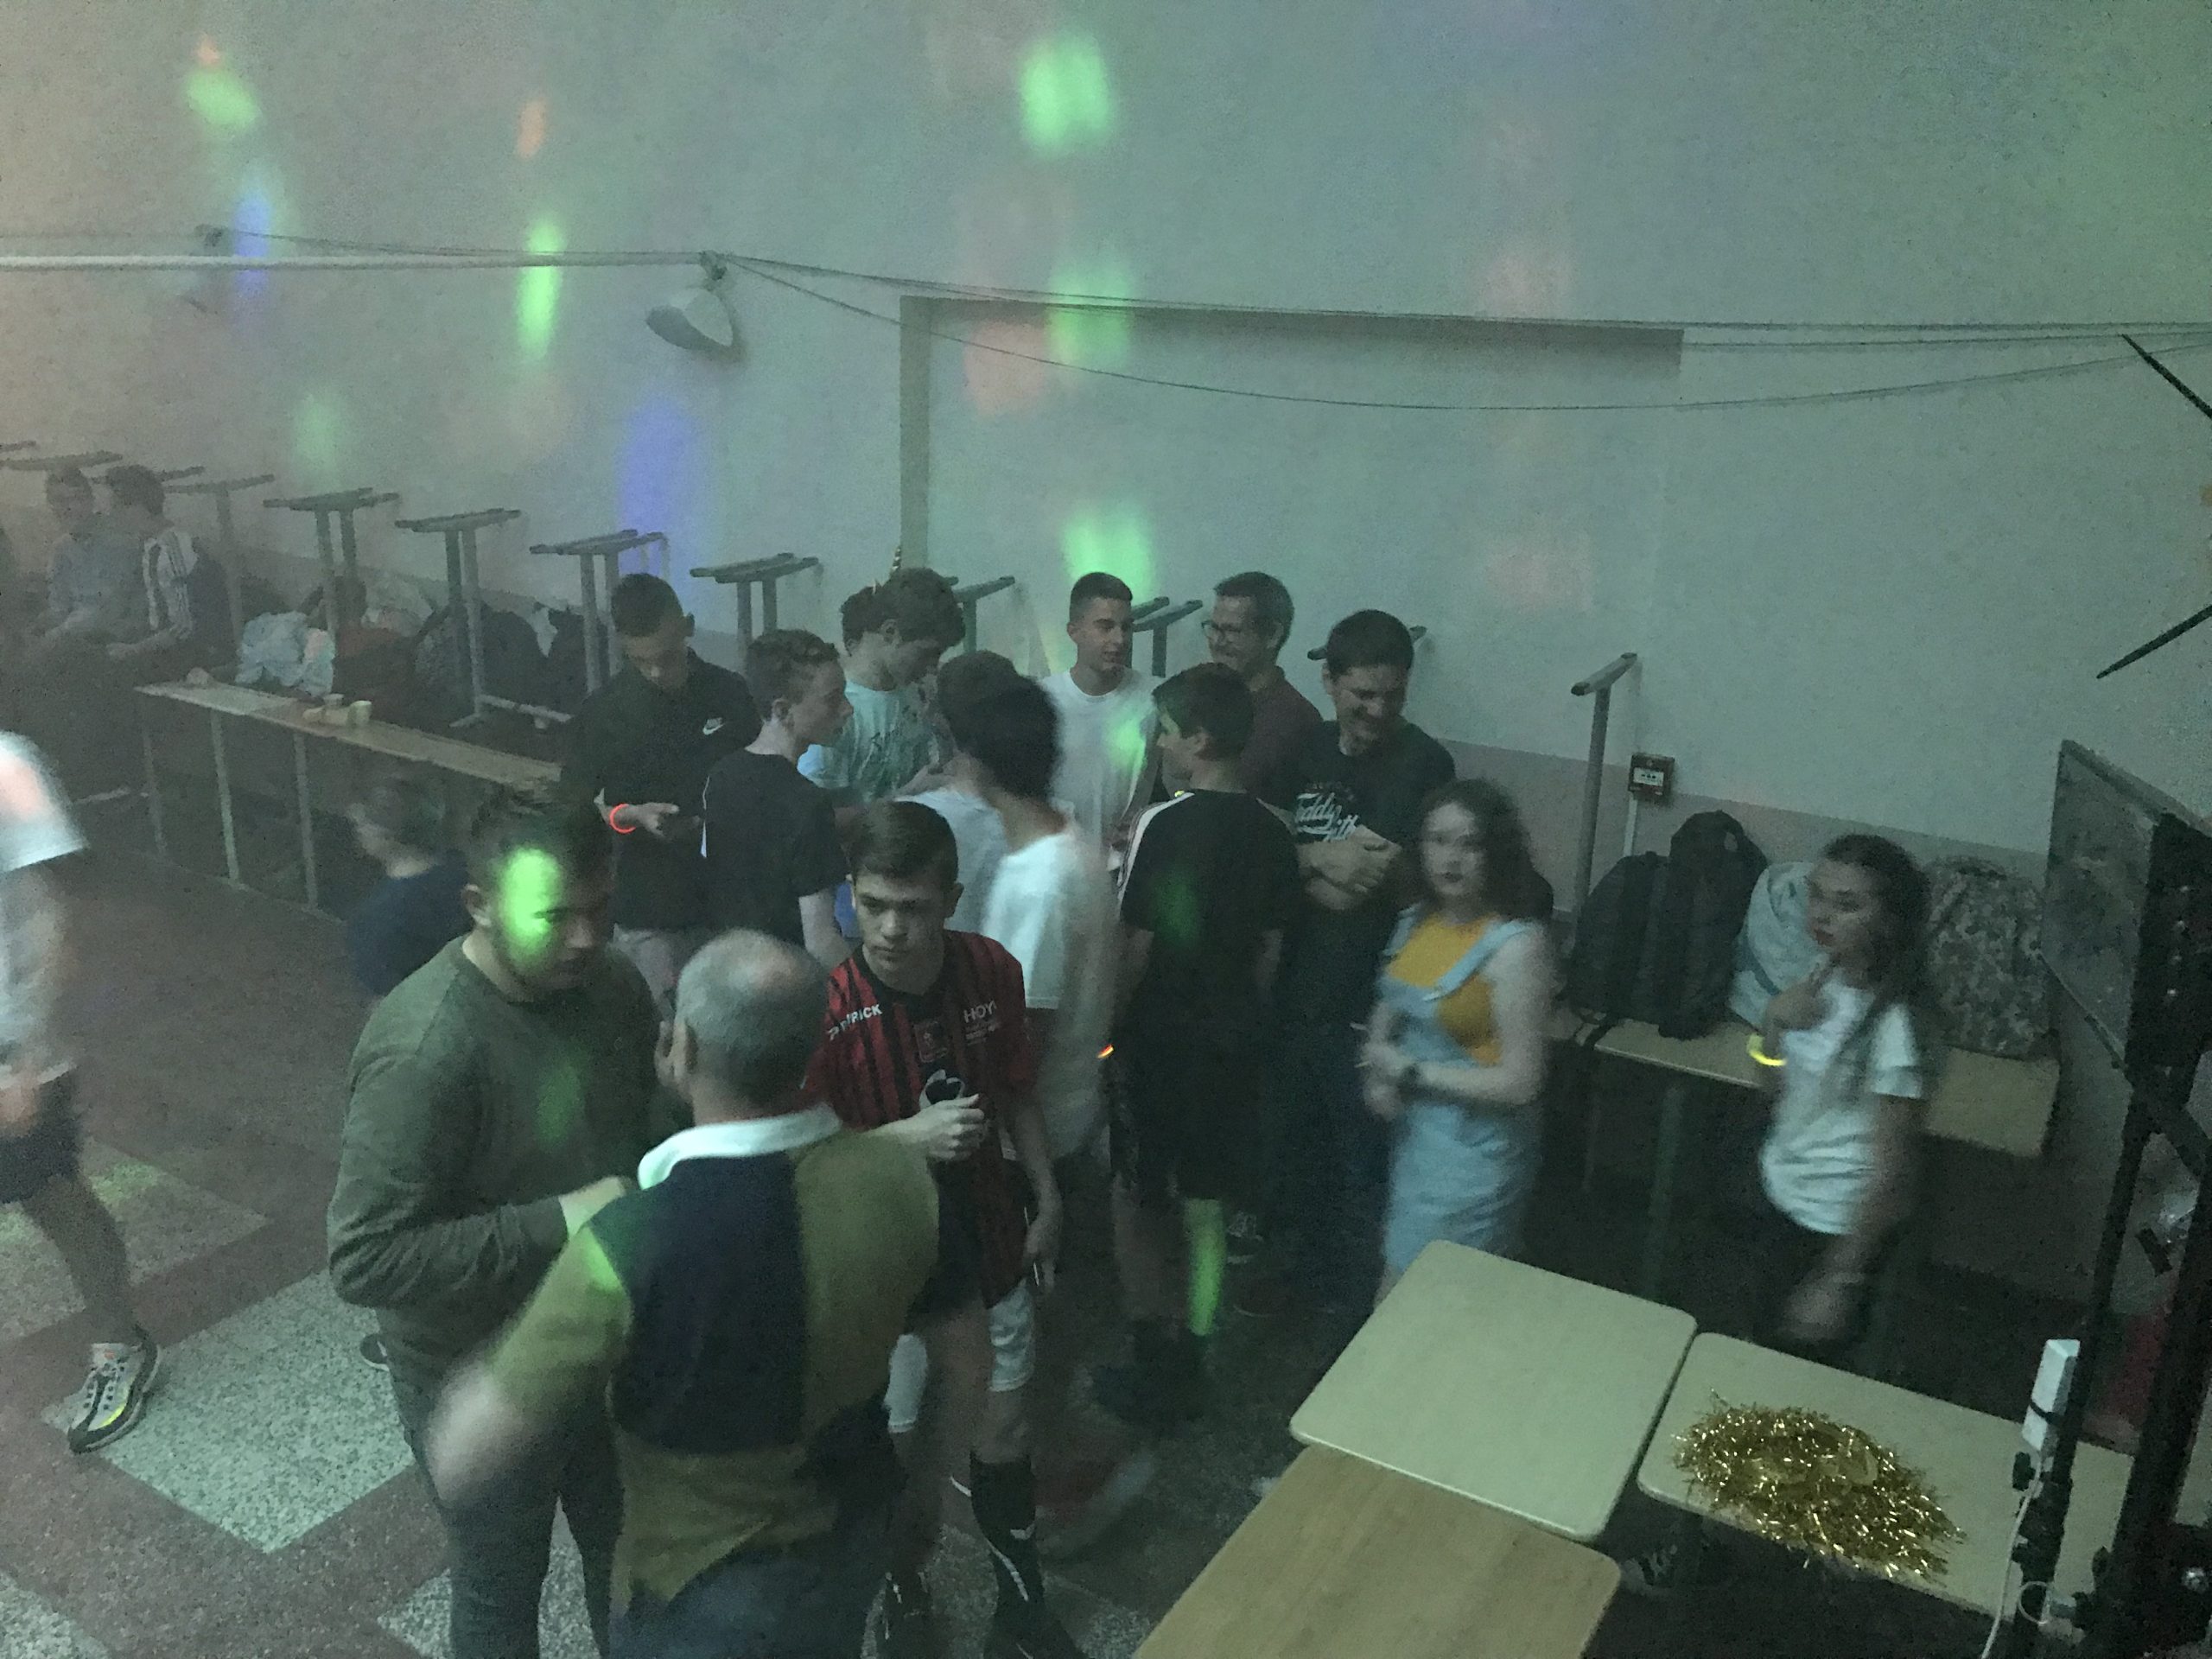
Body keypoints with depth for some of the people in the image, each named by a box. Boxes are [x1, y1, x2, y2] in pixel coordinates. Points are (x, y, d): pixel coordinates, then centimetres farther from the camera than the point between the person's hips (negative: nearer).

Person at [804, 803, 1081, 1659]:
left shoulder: (992, 970, -10)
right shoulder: (825, 1008, -23)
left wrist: (1047, 1199, 7)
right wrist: (907, 1137, -30)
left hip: (991, 1244, 4)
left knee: (1002, 1434, 18)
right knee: (899, 1448, 13)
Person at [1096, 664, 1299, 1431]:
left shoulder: (1165, 826, -18)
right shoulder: (1272, 833, 0)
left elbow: (1136, 950, -16)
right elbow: (1270, 952, 6)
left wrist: (1108, 1027, -2)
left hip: (1160, 1043, -5)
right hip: (1234, 1042, 6)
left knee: (1137, 1201, 11)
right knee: (1206, 1210, 16)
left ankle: (1152, 1370, 18)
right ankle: (1187, 1368, 26)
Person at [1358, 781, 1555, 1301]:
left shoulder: (1516, 944, -20)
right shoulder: (1417, 920, 2)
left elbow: (1519, 1082, -20)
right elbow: (1387, 1009, 16)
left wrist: (1410, 1071, -15)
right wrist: (1378, 1074, -4)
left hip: (1474, 1147, -7)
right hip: (1412, 1129, 7)